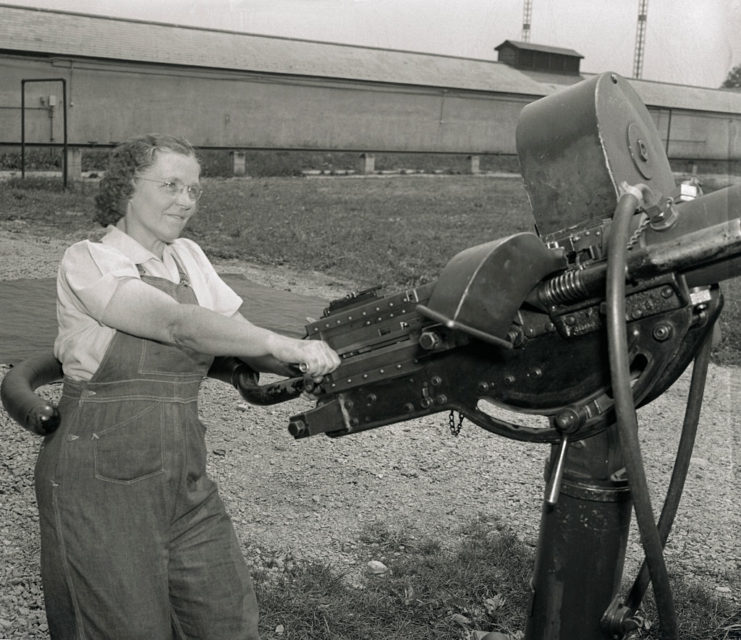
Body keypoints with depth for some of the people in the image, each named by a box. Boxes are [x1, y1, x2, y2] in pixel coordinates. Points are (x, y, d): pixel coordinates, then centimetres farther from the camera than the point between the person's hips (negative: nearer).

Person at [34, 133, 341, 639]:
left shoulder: (188, 257, 10)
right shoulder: (87, 263, -10)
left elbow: (243, 338, 4)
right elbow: (179, 326, -24)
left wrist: (315, 359, -13)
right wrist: (287, 346, -29)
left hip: (185, 478, 6)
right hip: (103, 484, -6)